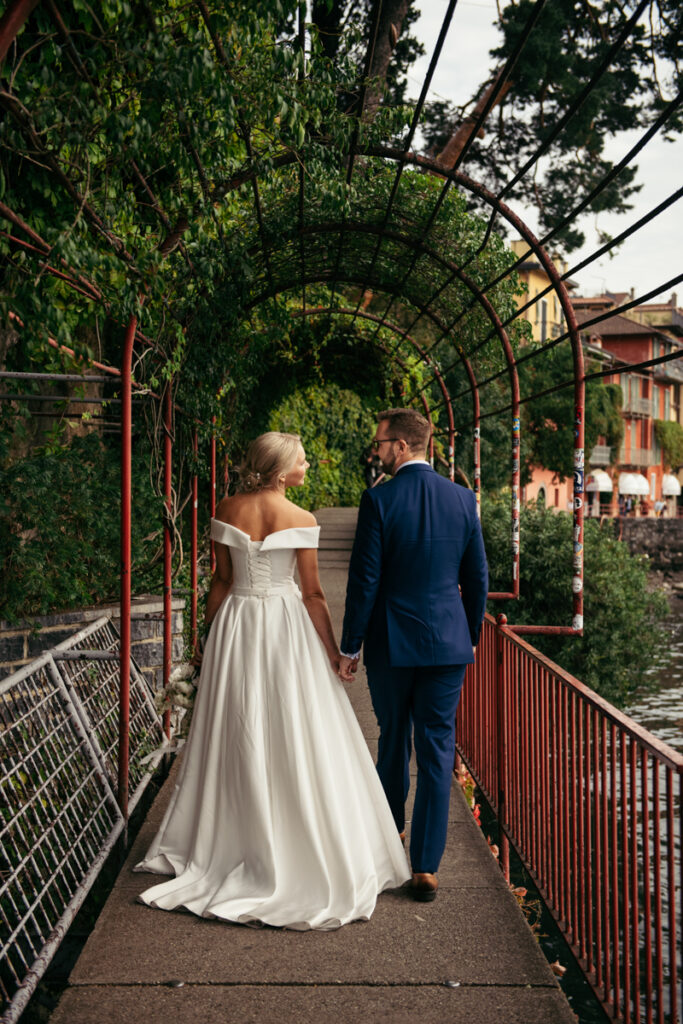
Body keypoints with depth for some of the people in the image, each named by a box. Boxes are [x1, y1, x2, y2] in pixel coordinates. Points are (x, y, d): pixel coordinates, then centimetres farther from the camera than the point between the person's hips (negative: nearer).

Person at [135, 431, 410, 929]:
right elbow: (313, 594, -9)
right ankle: (303, 852, 14)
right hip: (286, 627, -3)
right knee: (294, 738, 5)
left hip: (235, 625, 4)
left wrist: (212, 633, 13)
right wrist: (332, 652, 0)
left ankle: (224, 845, 26)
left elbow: (222, 581, 2)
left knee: (236, 736, 13)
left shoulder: (227, 511, -2)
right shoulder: (301, 519, -11)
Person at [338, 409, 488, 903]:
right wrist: (471, 635, 17)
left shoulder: (379, 500, -11)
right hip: (448, 642, 2)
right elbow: (477, 576, 5)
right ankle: (425, 867, 6)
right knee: (437, 750, 4)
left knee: (393, 738, 18)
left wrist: (350, 646, -2)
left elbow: (364, 579, -11)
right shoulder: (463, 498, 0)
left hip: (390, 642, -2)